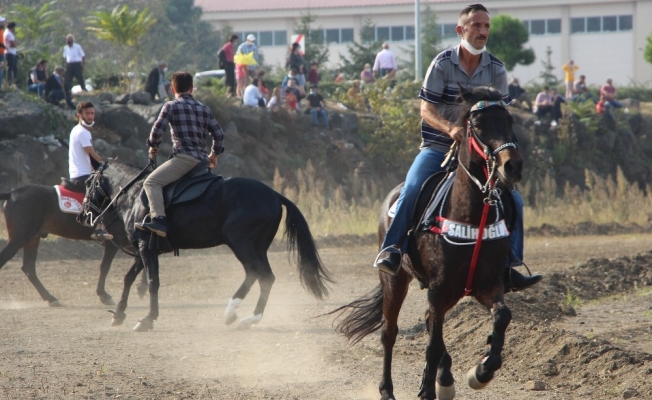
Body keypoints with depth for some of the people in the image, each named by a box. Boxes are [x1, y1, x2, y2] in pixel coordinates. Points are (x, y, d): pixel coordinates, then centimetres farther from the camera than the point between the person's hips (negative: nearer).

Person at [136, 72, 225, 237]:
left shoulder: (171, 106, 2)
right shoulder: (204, 109, 20)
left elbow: (157, 130, -5)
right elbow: (218, 134, 20)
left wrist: (153, 147, 13)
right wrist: (214, 154, 34)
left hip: (184, 157, -7)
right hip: (202, 160, 7)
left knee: (151, 182, -14)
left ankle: (158, 219, -35)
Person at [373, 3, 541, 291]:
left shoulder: (496, 70, 3)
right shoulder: (442, 64, -5)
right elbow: (426, 109, -9)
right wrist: (450, 129, -28)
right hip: (438, 147, -3)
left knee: (512, 200, -10)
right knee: (412, 190, -28)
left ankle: (509, 267, -2)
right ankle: (391, 250, -15)